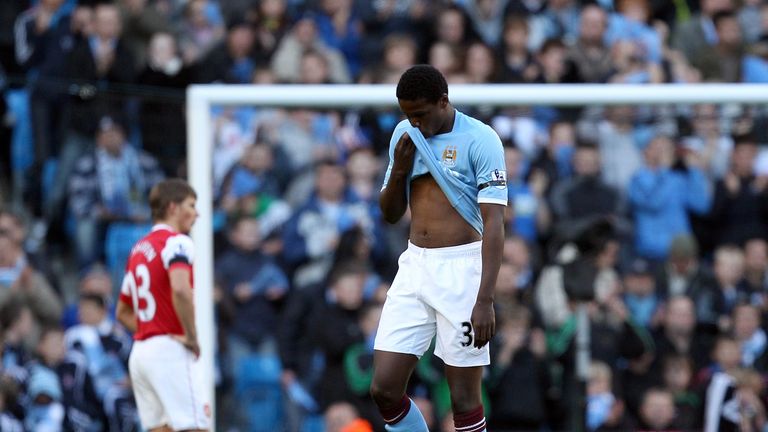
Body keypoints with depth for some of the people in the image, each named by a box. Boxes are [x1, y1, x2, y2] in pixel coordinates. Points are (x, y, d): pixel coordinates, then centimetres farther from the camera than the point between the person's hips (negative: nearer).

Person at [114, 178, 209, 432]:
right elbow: (180, 290, -27)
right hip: (170, 352, -9)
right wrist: (191, 337, -16)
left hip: (140, 351, 9)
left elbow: (123, 312, 26)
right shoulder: (176, 242, -8)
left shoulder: (139, 249, 20)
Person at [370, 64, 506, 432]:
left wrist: (485, 300, -23)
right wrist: (399, 169, -3)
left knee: (464, 401, -5)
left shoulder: (480, 140, -10)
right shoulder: (404, 136, 9)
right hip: (415, 266, 6)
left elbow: (494, 223, -15)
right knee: (384, 388, 1)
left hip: (461, 268, -6)